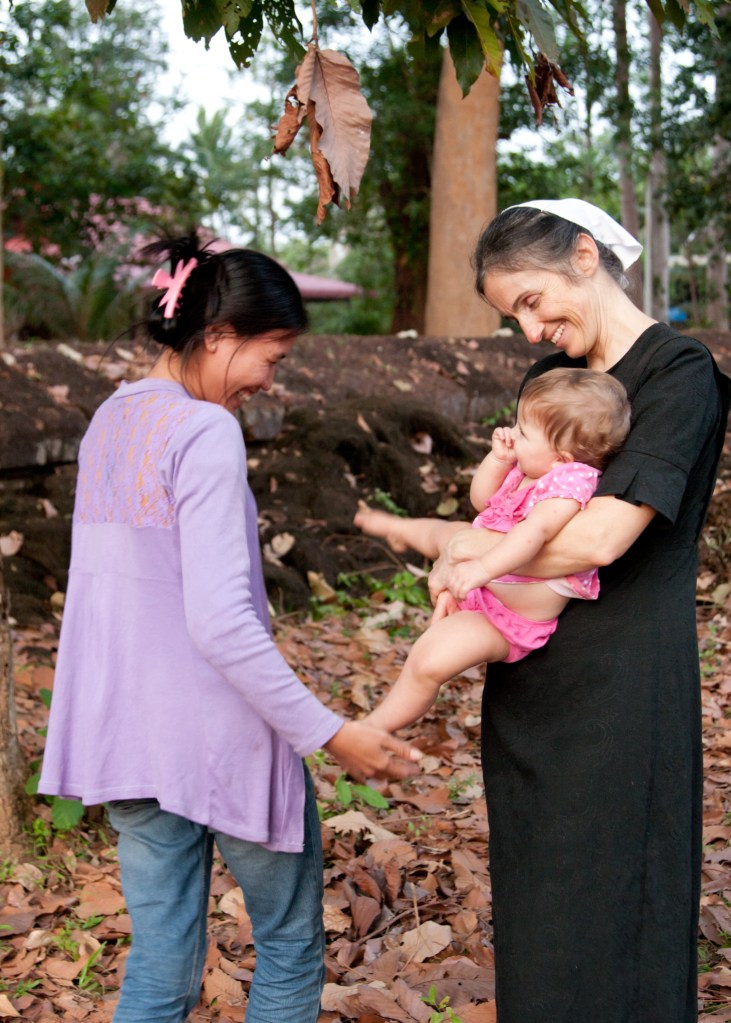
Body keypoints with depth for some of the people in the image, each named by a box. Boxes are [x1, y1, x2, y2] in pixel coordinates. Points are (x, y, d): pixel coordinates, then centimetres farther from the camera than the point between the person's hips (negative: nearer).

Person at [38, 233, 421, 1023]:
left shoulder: (111, 420, 8)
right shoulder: (206, 433, -18)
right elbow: (221, 622, -24)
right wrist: (329, 734, -19)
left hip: (129, 738, 7)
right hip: (219, 739, -7)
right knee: (290, 950, 14)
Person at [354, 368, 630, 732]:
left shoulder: (571, 481, -32)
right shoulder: (527, 469, -4)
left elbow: (536, 529, -48)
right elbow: (481, 499, 8)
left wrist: (483, 567, -59)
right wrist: (499, 458, -8)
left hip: (512, 617, -9)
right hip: (483, 589, 10)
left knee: (429, 658, -22)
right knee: (446, 532, 31)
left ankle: (377, 726, -3)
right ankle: (400, 529, 66)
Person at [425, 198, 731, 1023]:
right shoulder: (550, 376, 14)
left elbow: (599, 537, -21)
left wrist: (462, 550, -8)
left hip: (619, 684, -7)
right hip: (529, 676, 8)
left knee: (605, 914, 2)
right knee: (531, 895, 14)